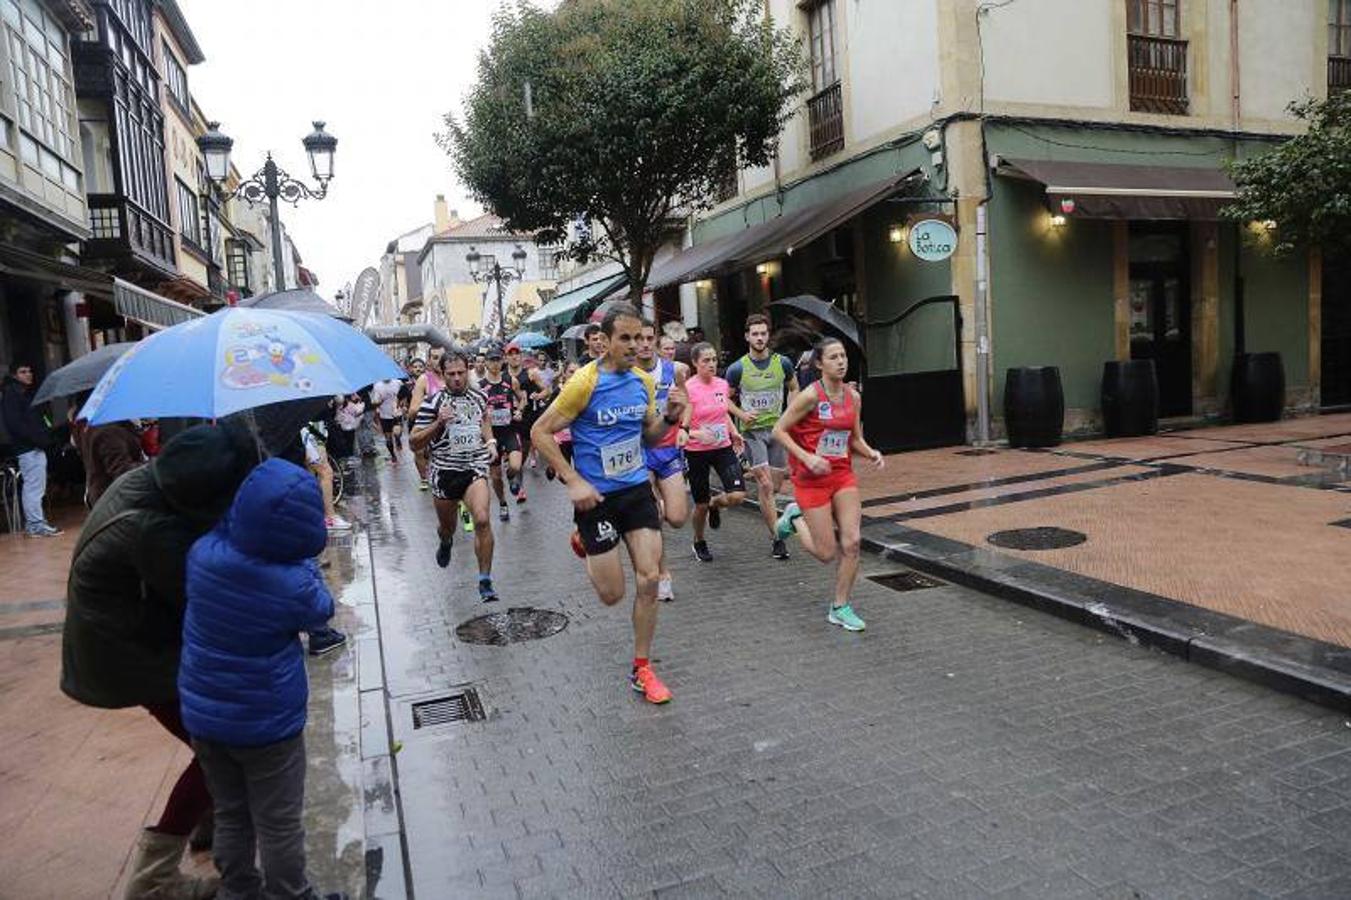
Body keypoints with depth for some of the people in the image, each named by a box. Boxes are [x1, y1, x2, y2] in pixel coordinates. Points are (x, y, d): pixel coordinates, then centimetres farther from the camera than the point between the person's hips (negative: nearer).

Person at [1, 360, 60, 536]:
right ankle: (36, 525, -7)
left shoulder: (27, 393, 19)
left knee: (32, 487, 13)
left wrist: (45, 435, 4)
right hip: (28, 448, -9)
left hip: (36, 447, 9)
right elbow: (15, 424, -17)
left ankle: (32, 523, 19)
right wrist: (38, 439, -18)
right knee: (34, 487, -9)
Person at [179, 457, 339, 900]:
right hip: (267, 721, -5)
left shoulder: (203, 552, -15)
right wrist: (302, 563, 0)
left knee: (231, 815, 23)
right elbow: (320, 613, -4)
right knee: (279, 825, 14)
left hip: (203, 713, 5)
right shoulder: (295, 584, -27)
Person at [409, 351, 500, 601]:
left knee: (482, 520, -20)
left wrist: (490, 442, 11)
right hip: (444, 471, -1)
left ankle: (485, 581, -11)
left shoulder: (479, 398, 5)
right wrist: (438, 424, -21)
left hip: (474, 468, 1)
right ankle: (446, 543, 58)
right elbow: (414, 442, -8)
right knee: (447, 526, 17)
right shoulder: (433, 402, -8)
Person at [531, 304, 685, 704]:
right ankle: (583, 542, 37)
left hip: (637, 488, 5)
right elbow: (541, 432, -11)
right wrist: (573, 481, -17)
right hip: (596, 497, -5)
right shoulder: (585, 382, -15)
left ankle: (641, 670, 16)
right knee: (612, 594, 4)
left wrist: (669, 417, -7)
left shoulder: (644, 381, 3)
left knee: (649, 580, -2)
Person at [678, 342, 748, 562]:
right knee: (701, 505, 6)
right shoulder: (688, 388, -14)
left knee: (737, 496, -13)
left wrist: (734, 433, 7)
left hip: (723, 448, 4)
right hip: (697, 452, -4)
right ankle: (699, 542, 34)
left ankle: (715, 504, 22)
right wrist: (694, 433, -37)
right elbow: (682, 426, -17)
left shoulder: (722, 384, 3)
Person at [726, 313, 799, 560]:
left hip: (777, 428, 3)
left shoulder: (783, 363, 0)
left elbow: (794, 389, 17)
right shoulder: (737, 368, -7)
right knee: (765, 486, -12)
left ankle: (752, 474, 42)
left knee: (776, 486, 9)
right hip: (752, 431, -3)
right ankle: (776, 539, -5)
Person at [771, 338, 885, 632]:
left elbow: (855, 439, 14)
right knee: (827, 553, -1)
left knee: (851, 543, -4)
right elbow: (779, 430, -11)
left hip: (843, 475, 5)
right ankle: (795, 517, 29)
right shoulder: (810, 396, -14)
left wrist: (871, 454, -6)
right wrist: (807, 458, -21)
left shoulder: (853, 397, 4)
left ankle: (840, 608, 13)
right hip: (812, 478, -5)